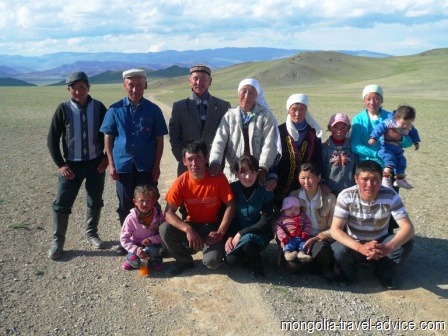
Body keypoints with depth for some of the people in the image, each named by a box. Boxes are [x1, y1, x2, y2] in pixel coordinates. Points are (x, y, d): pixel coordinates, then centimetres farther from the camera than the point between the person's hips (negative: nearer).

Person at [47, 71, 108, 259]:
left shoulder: (98, 107, -4)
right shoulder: (63, 109, -6)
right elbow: (52, 139, -2)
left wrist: (107, 158, -1)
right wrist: (60, 164, -7)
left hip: (96, 163, 1)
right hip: (71, 165, -1)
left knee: (95, 202, 13)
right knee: (62, 204, 2)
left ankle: (91, 233, 33)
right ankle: (57, 240, 19)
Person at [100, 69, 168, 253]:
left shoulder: (153, 110, -2)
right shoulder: (115, 110, 0)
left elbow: (159, 139, 1)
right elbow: (108, 138, 4)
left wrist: (157, 165, -3)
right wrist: (111, 164, -2)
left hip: (147, 166, -1)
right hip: (123, 165, 1)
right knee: (125, 206, 12)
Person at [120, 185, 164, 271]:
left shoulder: (158, 215, -13)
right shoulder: (131, 218, -16)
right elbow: (123, 238, -13)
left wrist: (152, 240, -27)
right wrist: (136, 249, -27)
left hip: (153, 245, 0)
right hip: (137, 246, 0)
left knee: (151, 249, -33)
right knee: (134, 260, -28)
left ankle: (156, 260, 2)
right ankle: (131, 260, 11)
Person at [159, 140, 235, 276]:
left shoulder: (218, 178, -18)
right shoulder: (181, 182, -14)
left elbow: (230, 206, -12)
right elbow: (169, 213, -17)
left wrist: (220, 232, -21)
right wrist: (188, 229, -32)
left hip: (212, 226, -2)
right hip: (192, 225, 2)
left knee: (211, 262, -27)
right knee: (164, 229, -26)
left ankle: (206, 245, 12)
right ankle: (184, 260, 2)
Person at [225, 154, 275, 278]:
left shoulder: (265, 192, -13)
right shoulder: (232, 189, -8)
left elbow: (265, 222, -15)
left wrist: (242, 233, -22)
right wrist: (229, 236, -16)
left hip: (258, 233, -2)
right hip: (235, 233, 2)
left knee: (247, 241, -36)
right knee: (231, 260, -23)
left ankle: (256, 264, -2)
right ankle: (250, 253, 12)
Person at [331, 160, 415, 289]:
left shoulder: (390, 196, -19)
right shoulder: (346, 196, -23)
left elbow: (408, 228, -25)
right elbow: (335, 230, -26)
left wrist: (388, 247, -45)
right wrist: (361, 248, -44)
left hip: (381, 244, 2)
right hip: (354, 245, -2)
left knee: (405, 244, -26)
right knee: (339, 250, -34)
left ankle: (385, 273, 4)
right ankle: (347, 274, 3)